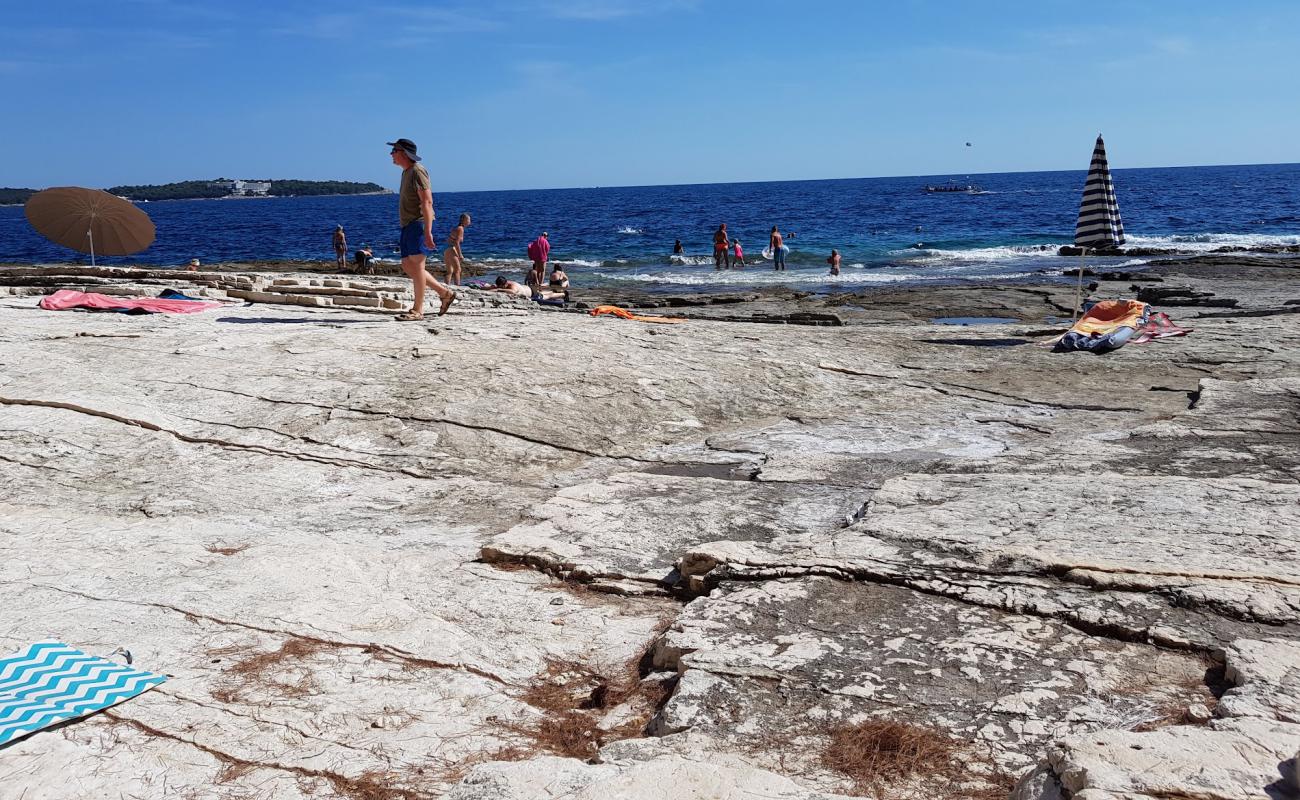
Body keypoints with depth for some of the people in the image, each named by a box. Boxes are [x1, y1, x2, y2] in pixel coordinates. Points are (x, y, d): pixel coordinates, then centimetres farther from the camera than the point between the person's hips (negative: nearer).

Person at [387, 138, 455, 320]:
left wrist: (428, 231, -26)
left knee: (416, 266, -9)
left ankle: (417, 311, -6)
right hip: (408, 224, 10)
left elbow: (427, 201, -19)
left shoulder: (417, 171, -11)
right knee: (407, 266, 9)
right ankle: (444, 293, 15)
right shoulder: (406, 172, 19)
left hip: (418, 223, -10)